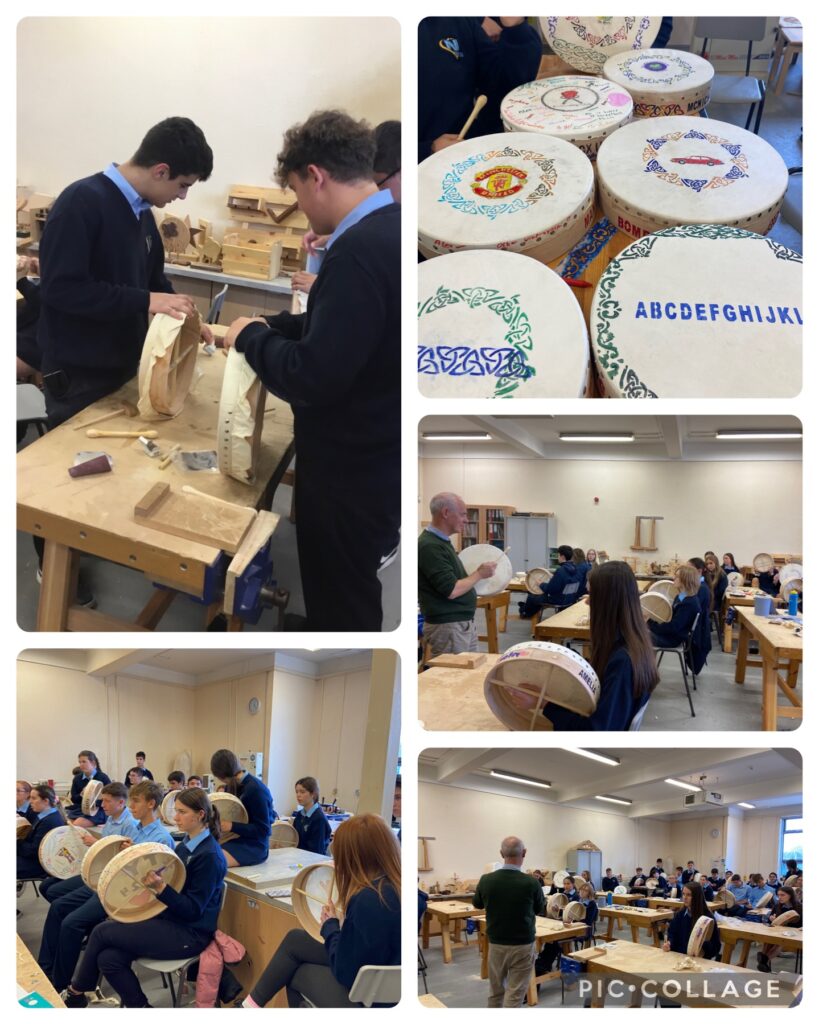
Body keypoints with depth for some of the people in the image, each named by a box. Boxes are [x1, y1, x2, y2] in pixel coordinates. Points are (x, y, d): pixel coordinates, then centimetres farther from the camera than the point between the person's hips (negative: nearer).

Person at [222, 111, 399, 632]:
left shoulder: (358, 250, -27)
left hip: (351, 465, -9)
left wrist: (251, 337, -12)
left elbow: (312, 378, -29)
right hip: (379, 451, 9)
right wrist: (275, 325, 7)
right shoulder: (390, 229, 3)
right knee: (353, 591, 25)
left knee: (338, 607, 9)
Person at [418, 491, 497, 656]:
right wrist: (479, 574, -9)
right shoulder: (430, 546, -19)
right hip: (446, 627, -10)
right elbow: (451, 591, -22)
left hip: (466, 624, 10)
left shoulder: (442, 541, 13)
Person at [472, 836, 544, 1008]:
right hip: (522, 946, -3)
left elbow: (477, 904, 12)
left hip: (495, 944, 3)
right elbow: (539, 910, 4)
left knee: (495, 991, 18)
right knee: (514, 995, 1)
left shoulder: (486, 880, -10)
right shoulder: (531, 883, -17)